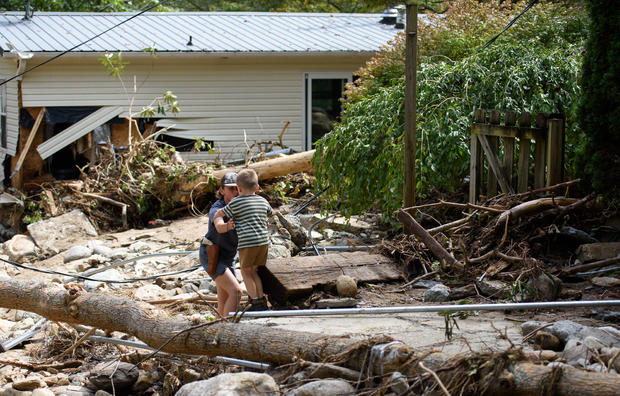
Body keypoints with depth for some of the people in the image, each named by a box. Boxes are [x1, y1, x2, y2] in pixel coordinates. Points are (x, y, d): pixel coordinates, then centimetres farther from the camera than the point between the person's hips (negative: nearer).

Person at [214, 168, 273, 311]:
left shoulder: (236, 203, -4)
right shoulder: (263, 201, 13)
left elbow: (218, 215, 1)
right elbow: (270, 212, 34)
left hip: (248, 242, -6)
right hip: (264, 241, 6)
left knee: (246, 272, 9)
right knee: (253, 271, 19)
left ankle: (256, 301, 5)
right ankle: (262, 299, 15)